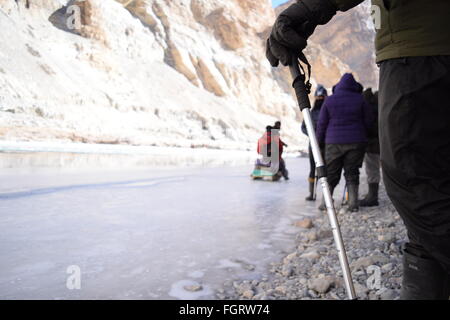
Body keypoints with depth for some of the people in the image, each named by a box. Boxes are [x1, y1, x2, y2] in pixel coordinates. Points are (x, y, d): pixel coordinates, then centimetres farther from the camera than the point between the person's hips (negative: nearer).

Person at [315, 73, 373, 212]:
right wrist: (362, 136, 21)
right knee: (352, 172, 7)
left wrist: (319, 141, 11)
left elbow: (322, 123, 1)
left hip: (334, 143, 0)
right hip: (356, 142, 0)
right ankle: (353, 202, 3)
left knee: (331, 173, 7)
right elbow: (368, 121, 5)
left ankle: (325, 202, 8)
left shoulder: (329, 101, -1)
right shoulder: (360, 100, 0)